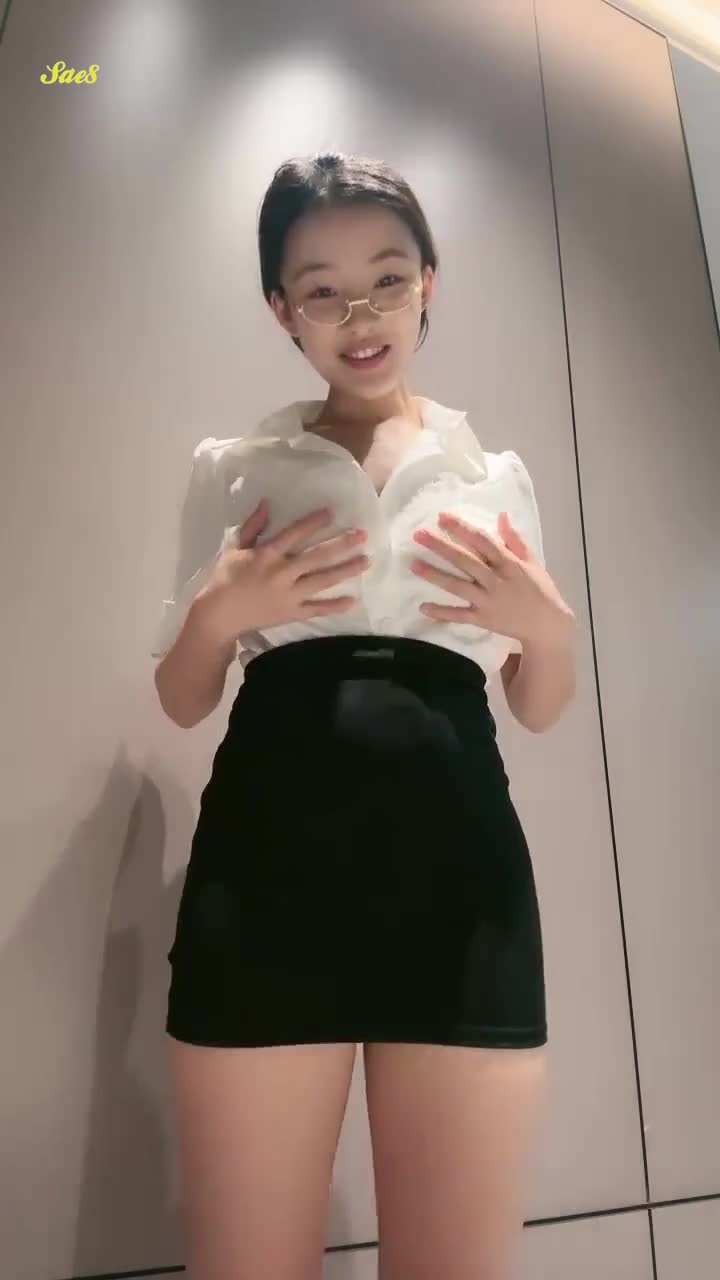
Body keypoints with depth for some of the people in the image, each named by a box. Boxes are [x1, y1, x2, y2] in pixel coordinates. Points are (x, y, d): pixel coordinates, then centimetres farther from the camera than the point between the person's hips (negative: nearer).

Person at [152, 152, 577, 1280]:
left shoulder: (497, 476, 14)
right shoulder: (232, 469, 11)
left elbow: (540, 712, 17)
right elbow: (182, 701, 13)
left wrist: (549, 626, -3)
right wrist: (220, 610, -7)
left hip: (458, 862, 2)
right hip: (269, 859, 0)